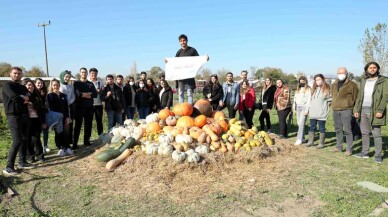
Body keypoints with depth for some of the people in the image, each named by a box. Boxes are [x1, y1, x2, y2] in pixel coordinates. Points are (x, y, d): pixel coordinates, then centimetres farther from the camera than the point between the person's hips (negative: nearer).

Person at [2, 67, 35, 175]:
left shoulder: (23, 87, 18)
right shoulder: (7, 85, -3)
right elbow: (15, 98, -17)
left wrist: (22, 98, -12)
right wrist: (24, 99, 0)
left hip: (24, 116, 7)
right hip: (14, 116, -7)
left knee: (25, 139, 9)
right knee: (17, 140, -14)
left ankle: (22, 162, 20)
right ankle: (9, 167, -10)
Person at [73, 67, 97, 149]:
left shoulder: (91, 84, 13)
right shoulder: (76, 83, 5)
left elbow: (95, 94, 0)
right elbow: (77, 93, -12)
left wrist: (83, 94, -12)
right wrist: (89, 94, -12)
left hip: (89, 107, 3)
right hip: (79, 106, -3)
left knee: (88, 124, 7)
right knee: (78, 125, -3)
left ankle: (87, 141, 17)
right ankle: (75, 143, 1)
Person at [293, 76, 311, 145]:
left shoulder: (308, 89, -3)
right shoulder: (298, 89, 17)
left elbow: (309, 100, -9)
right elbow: (295, 99, 18)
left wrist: (307, 110, -14)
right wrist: (294, 108, 13)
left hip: (304, 107, -6)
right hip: (298, 107, 7)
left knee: (301, 123, -13)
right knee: (299, 124, 6)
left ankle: (299, 139, -13)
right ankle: (302, 138, 14)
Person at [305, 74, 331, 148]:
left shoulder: (327, 89, -4)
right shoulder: (314, 89, 13)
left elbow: (330, 99, -2)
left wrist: (325, 105, -4)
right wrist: (310, 108, 13)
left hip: (322, 113, -5)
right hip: (313, 112, 5)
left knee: (321, 128, 2)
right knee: (312, 127, 10)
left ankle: (321, 143, 8)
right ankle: (310, 141, 18)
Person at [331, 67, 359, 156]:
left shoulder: (352, 85, -3)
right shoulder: (334, 85, 15)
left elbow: (356, 97, -2)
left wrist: (351, 106, -5)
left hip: (346, 110, -6)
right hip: (335, 110, 6)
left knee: (347, 130, -6)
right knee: (338, 129, 12)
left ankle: (349, 149, 0)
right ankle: (339, 147, 22)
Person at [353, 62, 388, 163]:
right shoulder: (363, 81, 15)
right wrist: (356, 109, 7)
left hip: (375, 111, -5)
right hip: (363, 110, 5)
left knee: (376, 134, -2)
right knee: (364, 133, 10)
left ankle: (378, 155, 7)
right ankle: (364, 152, 19)